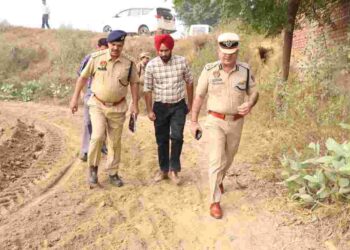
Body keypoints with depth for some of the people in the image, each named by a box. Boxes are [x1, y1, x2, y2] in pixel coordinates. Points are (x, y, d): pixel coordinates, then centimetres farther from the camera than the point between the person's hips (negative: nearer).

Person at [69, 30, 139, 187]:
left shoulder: (128, 63, -5)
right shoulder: (96, 58, -8)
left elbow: (134, 83, 6)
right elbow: (83, 77, 0)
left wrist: (135, 105, 0)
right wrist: (75, 98, -1)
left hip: (118, 108, 2)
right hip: (98, 105, -2)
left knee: (115, 142, 10)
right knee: (97, 136, -18)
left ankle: (113, 173, 26)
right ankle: (93, 168, 6)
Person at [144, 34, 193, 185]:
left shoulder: (182, 61, -8)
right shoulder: (151, 65, -9)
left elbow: (189, 82, 5)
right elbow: (148, 89, -2)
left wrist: (190, 103, 8)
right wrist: (149, 110, -3)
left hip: (178, 106, -1)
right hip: (160, 107, 1)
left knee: (177, 137, -14)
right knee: (162, 140, 9)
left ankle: (173, 170, 1)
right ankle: (163, 170, 25)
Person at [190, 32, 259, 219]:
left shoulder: (245, 70, -5)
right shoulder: (209, 70, -10)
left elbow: (254, 92, 5)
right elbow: (199, 96, -2)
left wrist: (250, 104, -19)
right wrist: (193, 121, -2)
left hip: (236, 122, 3)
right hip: (215, 121, -3)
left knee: (228, 158, 20)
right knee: (216, 160, -9)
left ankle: (219, 180, 50)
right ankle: (215, 201, 2)